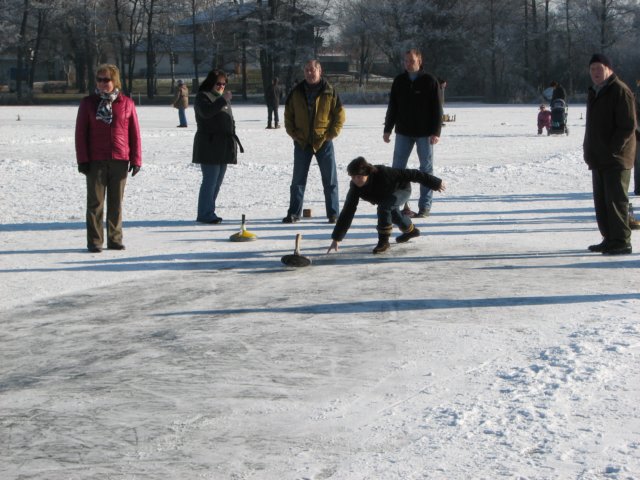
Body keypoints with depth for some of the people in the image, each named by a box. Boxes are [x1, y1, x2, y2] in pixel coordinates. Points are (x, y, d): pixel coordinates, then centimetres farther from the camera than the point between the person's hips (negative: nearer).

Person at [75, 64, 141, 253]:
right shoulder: (88, 103, 3)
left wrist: (136, 159, 0)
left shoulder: (126, 103, 4)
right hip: (95, 161, -1)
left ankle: (115, 239, 16)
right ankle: (94, 241, 5)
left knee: (116, 202, 7)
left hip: (119, 160, 1)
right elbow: (81, 132, 2)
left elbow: (135, 133, 5)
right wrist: (82, 159, -5)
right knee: (95, 201, 1)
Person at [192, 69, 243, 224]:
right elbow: (206, 111, -25)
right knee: (210, 181, -10)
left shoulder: (223, 97, 21)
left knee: (217, 182, 10)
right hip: (209, 146, -9)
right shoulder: (202, 96, -5)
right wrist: (223, 100, -28)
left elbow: (230, 119, 28)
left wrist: (233, 138, 20)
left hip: (224, 146, 9)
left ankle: (207, 212, 17)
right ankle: (205, 214, -6)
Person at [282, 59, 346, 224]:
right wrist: (293, 133, 2)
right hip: (302, 142, 2)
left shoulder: (329, 92, -3)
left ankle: (333, 213, 8)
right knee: (298, 179, 5)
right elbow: (288, 114, 12)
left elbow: (340, 115, 0)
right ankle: (293, 213, 11)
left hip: (324, 142, -2)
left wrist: (331, 134, -7)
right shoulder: (296, 92, 4)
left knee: (330, 179, 1)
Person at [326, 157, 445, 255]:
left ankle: (384, 241, -18)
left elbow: (409, 174, -32)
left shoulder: (383, 173, -41)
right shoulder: (355, 187, -29)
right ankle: (411, 230, 56)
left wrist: (435, 183, -26)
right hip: (386, 195, 6)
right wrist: (336, 238, -34)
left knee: (384, 207, -31)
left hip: (402, 190, -6)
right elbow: (347, 212, -29)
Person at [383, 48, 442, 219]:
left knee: (426, 169, 3)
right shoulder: (399, 81, 5)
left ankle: (425, 206, 8)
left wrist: (436, 132, -12)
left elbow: (437, 108, -6)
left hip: (424, 133, -3)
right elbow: (392, 107, 10)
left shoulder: (430, 81, -4)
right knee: (397, 168, 0)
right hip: (403, 131, 3)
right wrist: (387, 129, 6)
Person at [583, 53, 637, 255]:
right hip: (598, 159, 9)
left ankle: (621, 242, -6)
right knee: (601, 201, 11)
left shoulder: (620, 91, -11)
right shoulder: (594, 92, 18)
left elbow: (628, 125, -16)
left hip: (616, 159, -9)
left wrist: (612, 148, -19)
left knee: (615, 199, -9)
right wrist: (590, 150, 14)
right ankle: (609, 239, 19)